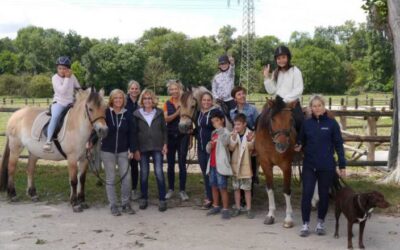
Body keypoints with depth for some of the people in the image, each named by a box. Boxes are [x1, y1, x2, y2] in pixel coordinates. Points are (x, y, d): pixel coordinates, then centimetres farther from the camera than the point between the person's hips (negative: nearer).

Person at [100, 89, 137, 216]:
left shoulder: (127, 115, -1)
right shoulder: (105, 113, -7)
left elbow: (132, 133, 0)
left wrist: (132, 150, -4)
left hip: (123, 151, 2)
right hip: (107, 151, -2)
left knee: (126, 177, 1)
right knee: (110, 179, 6)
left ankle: (126, 204, 16)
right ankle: (113, 206, 15)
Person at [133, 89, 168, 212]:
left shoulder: (159, 113, 2)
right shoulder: (137, 114, -1)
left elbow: (164, 129, 6)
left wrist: (165, 144, -2)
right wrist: (135, 149, -4)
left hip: (157, 147, 0)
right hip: (143, 148, 0)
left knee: (159, 172, -4)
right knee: (144, 173, 7)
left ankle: (162, 199, 4)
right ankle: (144, 198, 21)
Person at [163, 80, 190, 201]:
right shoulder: (167, 104, 5)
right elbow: (166, 119, -9)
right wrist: (177, 112, -24)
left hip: (183, 136, -2)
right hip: (170, 136, 2)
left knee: (182, 164, 1)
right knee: (170, 164, 8)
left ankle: (182, 190, 9)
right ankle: (171, 189, 20)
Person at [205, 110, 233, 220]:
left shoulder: (225, 132, -8)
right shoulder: (214, 133, 16)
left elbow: (225, 142, -31)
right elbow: (208, 150, 19)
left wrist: (220, 128, -32)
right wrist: (209, 146, -4)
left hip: (221, 164, -8)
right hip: (212, 165, 8)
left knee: (223, 187, -6)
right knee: (214, 186, 15)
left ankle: (225, 209, 0)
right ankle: (216, 206, 27)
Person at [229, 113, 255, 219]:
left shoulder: (250, 134, -7)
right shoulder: (233, 134, 0)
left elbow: (251, 148, -16)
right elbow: (231, 148, -8)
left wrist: (249, 141, -36)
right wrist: (234, 138, -23)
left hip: (246, 165, -3)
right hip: (235, 165, 3)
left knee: (247, 188, 3)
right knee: (236, 188, 11)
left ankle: (248, 209, 10)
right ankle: (237, 208, 20)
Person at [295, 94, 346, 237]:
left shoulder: (332, 123, -3)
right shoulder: (307, 123, 3)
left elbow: (338, 145, -1)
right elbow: (301, 141, 13)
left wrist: (342, 165, -4)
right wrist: (299, 147, -11)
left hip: (326, 166, -1)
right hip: (309, 166, 1)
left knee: (324, 194, 9)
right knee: (306, 194, -2)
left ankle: (320, 223, 25)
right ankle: (305, 224, 9)